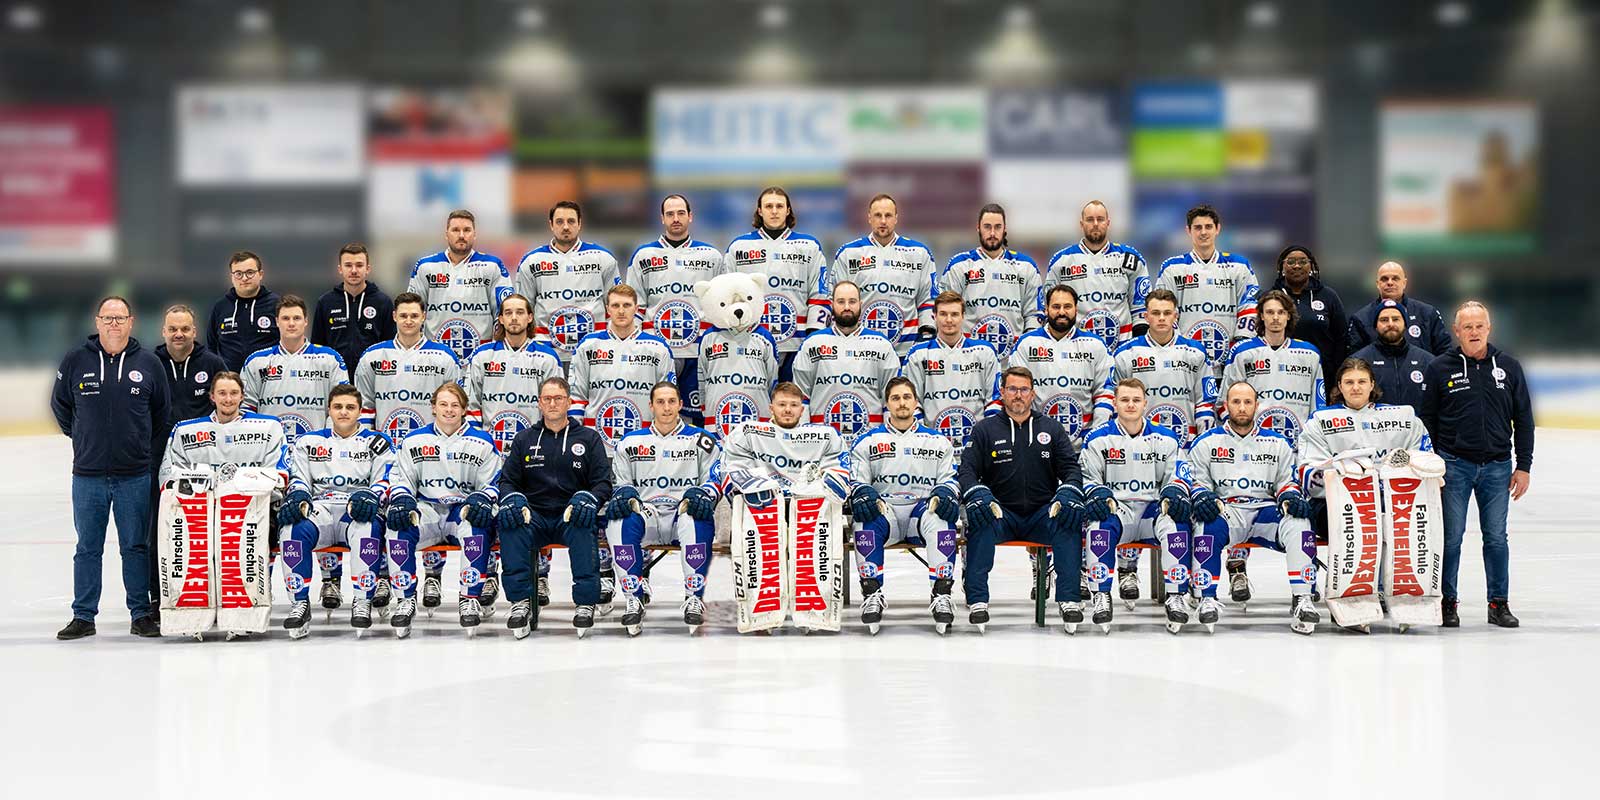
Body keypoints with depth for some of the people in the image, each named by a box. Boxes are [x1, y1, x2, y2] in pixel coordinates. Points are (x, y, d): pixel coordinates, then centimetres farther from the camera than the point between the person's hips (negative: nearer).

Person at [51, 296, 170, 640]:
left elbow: (162, 412, 13)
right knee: (87, 548, 6)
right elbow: (60, 404, 16)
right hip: (88, 473, 0)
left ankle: (142, 614, 12)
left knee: (136, 547, 5)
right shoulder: (75, 361, 2)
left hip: (135, 475, 0)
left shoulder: (148, 363, 2)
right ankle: (83, 616, 13)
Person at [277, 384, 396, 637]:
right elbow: (298, 477, 15)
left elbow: (385, 481, 5)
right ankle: (300, 602, -27)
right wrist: (297, 496, -9)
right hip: (319, 510, 2)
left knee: (368, 528, -39)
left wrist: (369, 496, -17)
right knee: (293, 528, -33)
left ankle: (362, 601, -30)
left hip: (358, 512, -2)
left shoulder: (377, 443, 14)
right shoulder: (308, 442, 21)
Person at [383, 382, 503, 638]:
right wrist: (401, 499, -13)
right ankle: (406, 598, -20)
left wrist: (482, 499, -17)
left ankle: (470, 599, -26)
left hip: (464, 509, -1)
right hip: (427, 509, 1)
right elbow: (400, 476, 9)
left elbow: (494, 482, 6)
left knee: (476, 526, -36)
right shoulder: (415, 440, 9)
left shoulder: (481, 442, 5)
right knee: (399, 525, -30)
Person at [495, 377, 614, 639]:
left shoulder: (589, 438, 11)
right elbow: (508, 480, 12)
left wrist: (588, 498, -18)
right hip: (534, 517, 2)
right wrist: (512, 498, -12)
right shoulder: (524, 440, 15)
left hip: (570, 517, -2)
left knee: (583, 525, -37)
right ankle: (521, 602, -29)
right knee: (509, 522, -31)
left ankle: (586, 603, -33)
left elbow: (603, 482, 5)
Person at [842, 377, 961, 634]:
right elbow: (855, 480, 9)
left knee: (941, 518, -35)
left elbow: (950, 478, 14)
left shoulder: (938, 441, 16)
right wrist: (863, 493, -15)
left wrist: (944, 493, -10)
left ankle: (941, 594, -33)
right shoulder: (868, 441, 13)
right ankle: (871, 594, -30)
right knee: (867, 520, -36)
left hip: (923, 510, 0)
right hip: (884, 510, 0)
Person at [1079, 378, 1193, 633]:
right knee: (1101, 525, -35)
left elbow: (1177, 476, 11)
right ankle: (1102, 596, -27)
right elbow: (1085, 477, 6)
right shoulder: (1098, 439, 5)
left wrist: (1174, 493, -12)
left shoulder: (1166, 438, 8)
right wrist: (1097, 493, -16)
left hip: (1154, 507, 1)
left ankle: (1175, 597, -26)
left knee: (1177, 525, -31)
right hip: (1115, 507, -1)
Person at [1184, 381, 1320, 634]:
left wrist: (1291, 496, -6)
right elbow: (1196, 479, 9)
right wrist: (1202, 496, -14)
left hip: (1266, 510, 1)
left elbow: (1287, 480, 17)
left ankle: (1302, 601, -29)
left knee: (1298, 523, -30)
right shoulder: (1207, 442, 12)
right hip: (1225, 510, -1)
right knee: (1207, 526, -37)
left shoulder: (1277, 443, 17)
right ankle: (1208, 599, -30)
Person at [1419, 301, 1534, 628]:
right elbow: (1426, 420, 4)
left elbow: (1523, 419, 9)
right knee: (1451, 537, 1)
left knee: (1496, 537, 5)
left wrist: (1523, 466, 5)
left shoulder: (1508, 367, 6)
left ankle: (1499, 603, 13)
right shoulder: (1439, 368, 0)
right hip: (1454, 464, -2)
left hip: (1497, 466, 2)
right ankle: (1448, 602, 11)